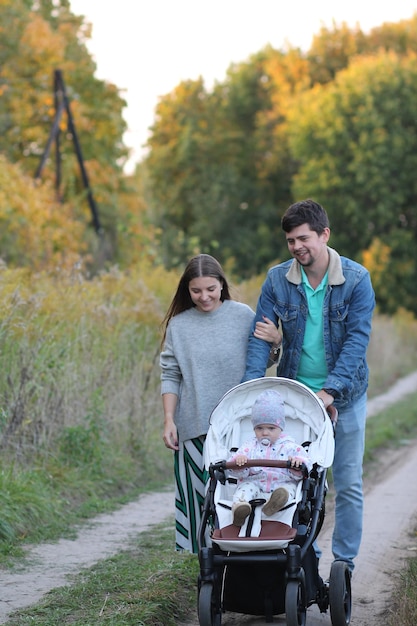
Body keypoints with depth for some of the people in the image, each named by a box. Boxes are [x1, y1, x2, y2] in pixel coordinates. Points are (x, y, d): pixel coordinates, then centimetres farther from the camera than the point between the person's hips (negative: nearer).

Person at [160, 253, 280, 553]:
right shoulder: (179, 325, 4)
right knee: (199, 493, 1)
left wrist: (276, 341, -12)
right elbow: (171, 376, 7)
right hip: (194, 426, 1)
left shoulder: (243, 315, 1)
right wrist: (169, 420, 0)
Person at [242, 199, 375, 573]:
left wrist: (331, 390, -26)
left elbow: (357, 338, -16)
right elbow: (261, 336, -5)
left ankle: (344, 564, 13)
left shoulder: (356, 279, -11)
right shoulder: (278, 279, -4)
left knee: (348, 483, 3)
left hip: (344, 396, -2)